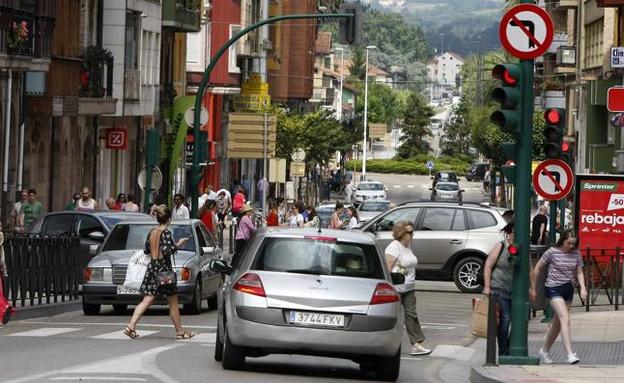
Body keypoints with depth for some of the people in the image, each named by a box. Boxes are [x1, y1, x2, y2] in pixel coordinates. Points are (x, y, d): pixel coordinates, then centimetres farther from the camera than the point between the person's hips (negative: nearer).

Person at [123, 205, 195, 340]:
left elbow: (146, 250, 17)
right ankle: (180, 331, 15)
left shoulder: (152, 232, 8)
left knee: (146, 301, 2)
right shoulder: (166, 232, -13)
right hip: (164, 268, -6)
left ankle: (131, 326, -11)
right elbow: (167, 250, -23)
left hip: (152, 267, 6)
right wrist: (178, 244, -10)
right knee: (173, 303, 7)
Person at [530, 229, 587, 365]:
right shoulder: (552, 252, -7)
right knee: (565, 319, -19)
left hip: (569, 290, 6)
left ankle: (545, 350, 32)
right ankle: (570, 354, -26)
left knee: (557, 323, 13)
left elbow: (579, 273, 11)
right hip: (554, 289, -6)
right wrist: (533, 288, 4)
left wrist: (583, 287, -7)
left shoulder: (576, 254, 6)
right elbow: (537, 269, 0)